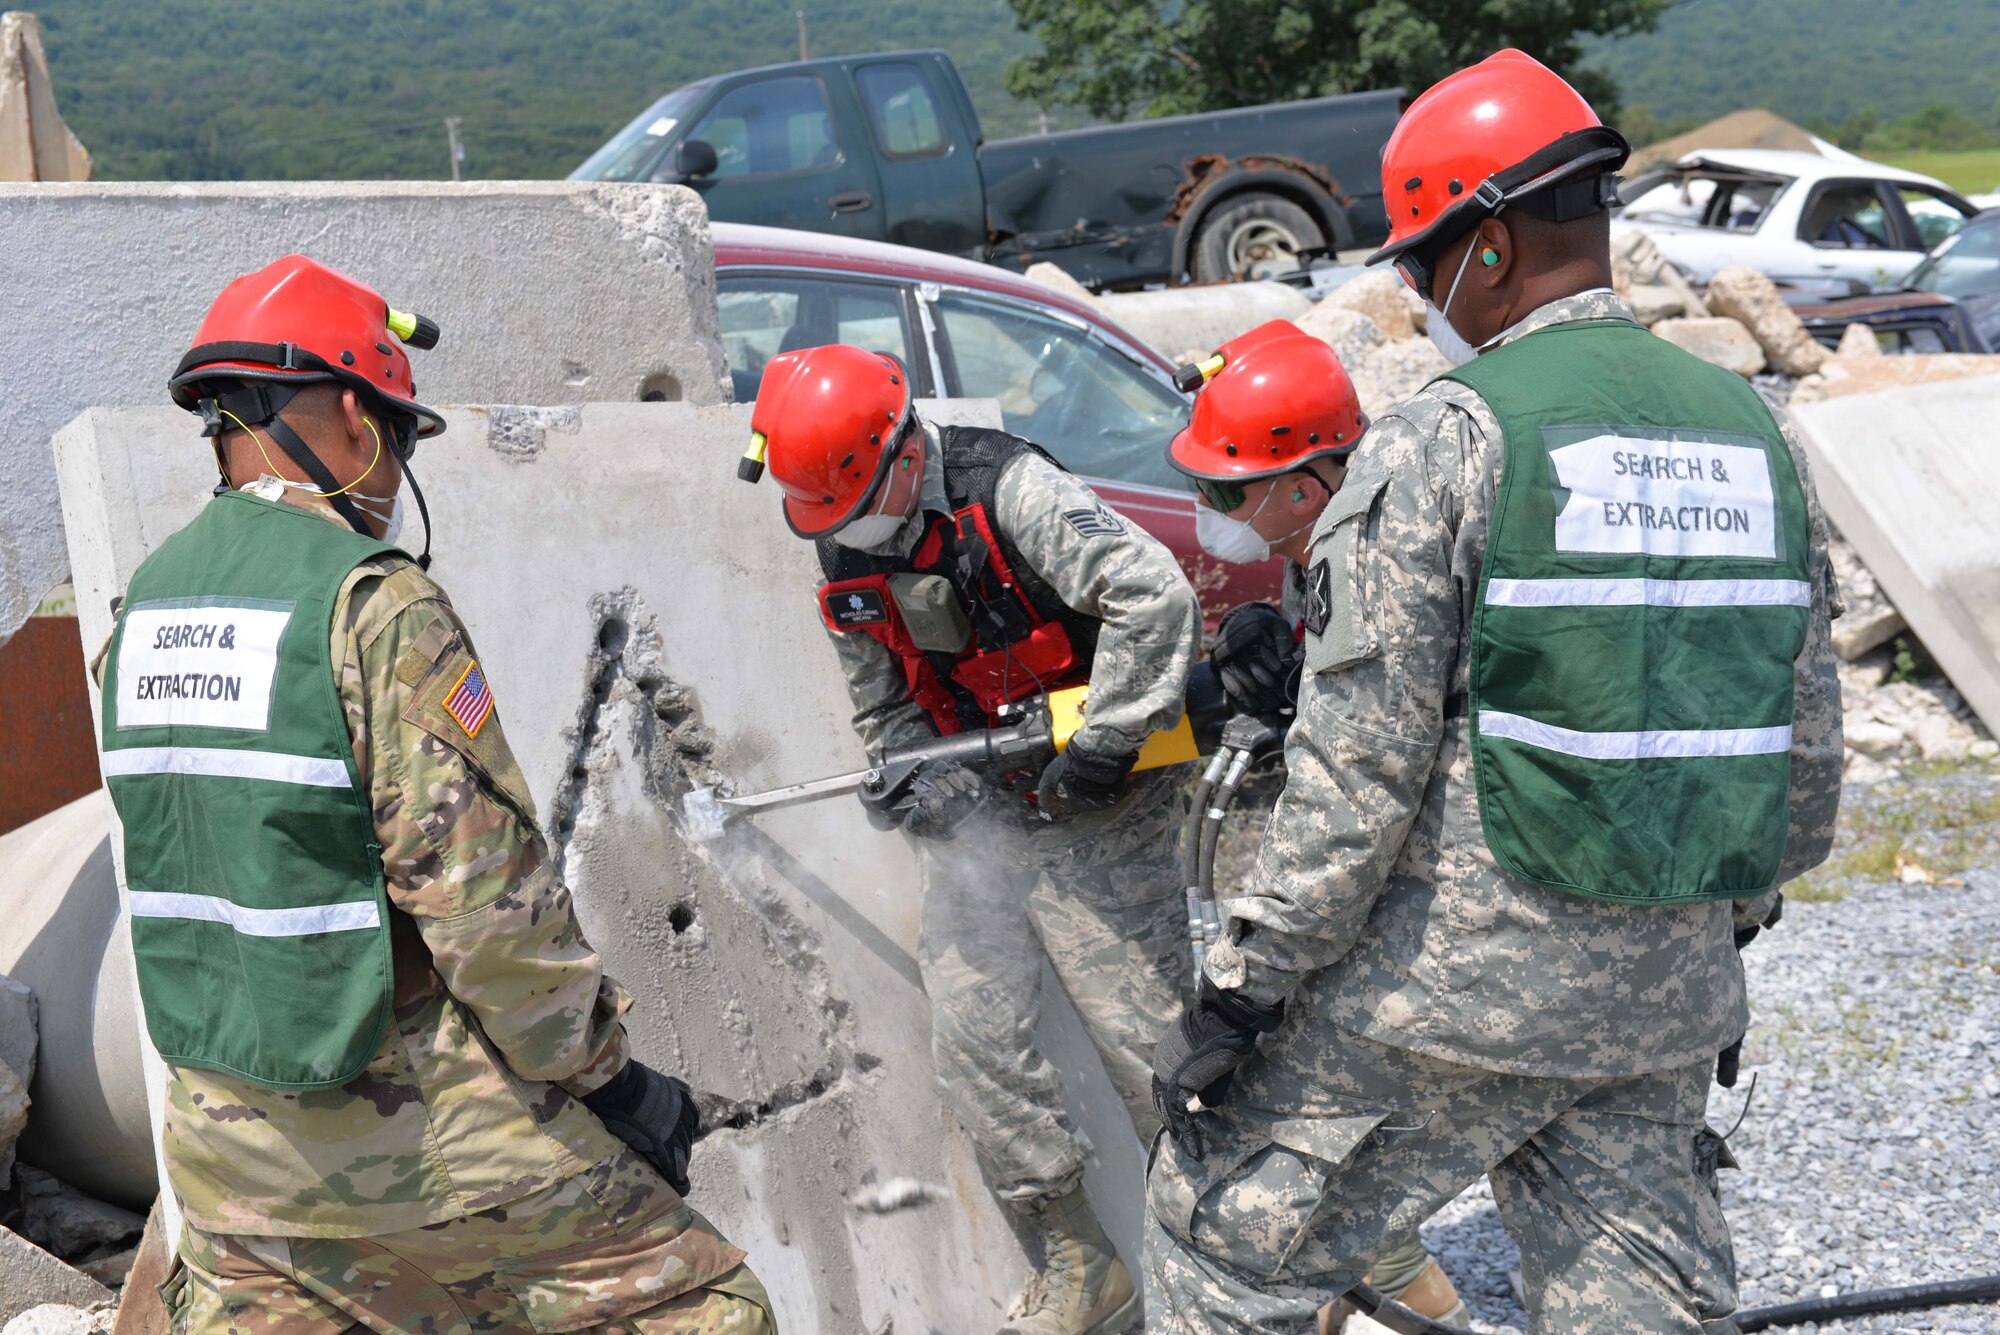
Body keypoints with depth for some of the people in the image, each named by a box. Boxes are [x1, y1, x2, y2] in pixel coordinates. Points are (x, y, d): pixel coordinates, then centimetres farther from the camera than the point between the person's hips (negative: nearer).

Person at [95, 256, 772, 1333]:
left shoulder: (145, 602, 5)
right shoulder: (378, 604, -18)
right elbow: (483, 890, -20)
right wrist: (609, 1076, -10)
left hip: (218, 1122, 8)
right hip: (411, 1120, -7)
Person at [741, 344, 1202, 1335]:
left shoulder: (1007, 492, -20)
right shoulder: (847, 561, 4)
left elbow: (1155, 594, -28)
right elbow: (885, 714, 10)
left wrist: (1102, 747, -25)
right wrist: (922, 788, -11)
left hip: (1091, 807, -7)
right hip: (976, 818, 7)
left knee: (1144, 1034, -6)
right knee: (973, 1038, 3)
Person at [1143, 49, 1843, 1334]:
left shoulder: (1443, 440, -14)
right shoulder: (1759, 434, 6)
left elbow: (1358, 768, -17)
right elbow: (1808, 754, 12)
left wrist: (1240, 992, -10)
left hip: (1453, 979, -6)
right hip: (1665, 993, 6)